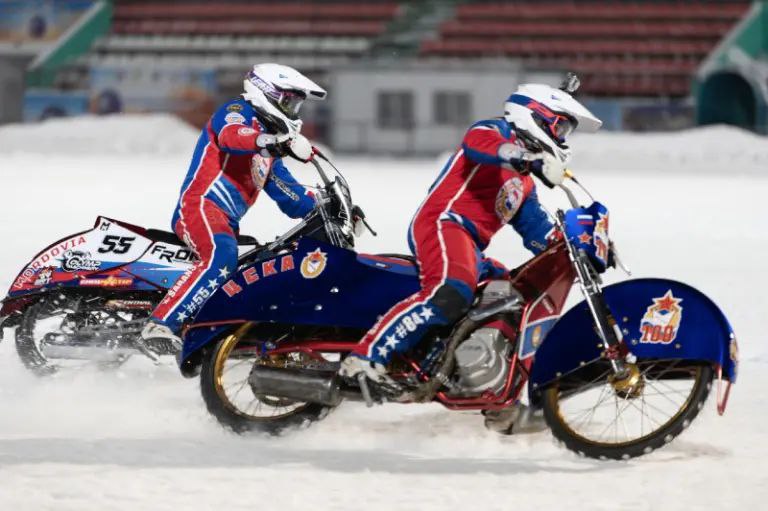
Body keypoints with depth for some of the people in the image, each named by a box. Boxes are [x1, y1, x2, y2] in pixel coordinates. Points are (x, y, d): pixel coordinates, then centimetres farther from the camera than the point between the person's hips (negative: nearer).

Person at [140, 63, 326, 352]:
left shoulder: (270, 151, 29)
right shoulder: (238, 111, 2)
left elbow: (289, 195, 29)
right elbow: (230, 135, -23)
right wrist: (267, 140, -40)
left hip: (227, 223, 10)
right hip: (201, 206, -10)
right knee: (220, 259, -34)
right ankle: (159, 325, -41)